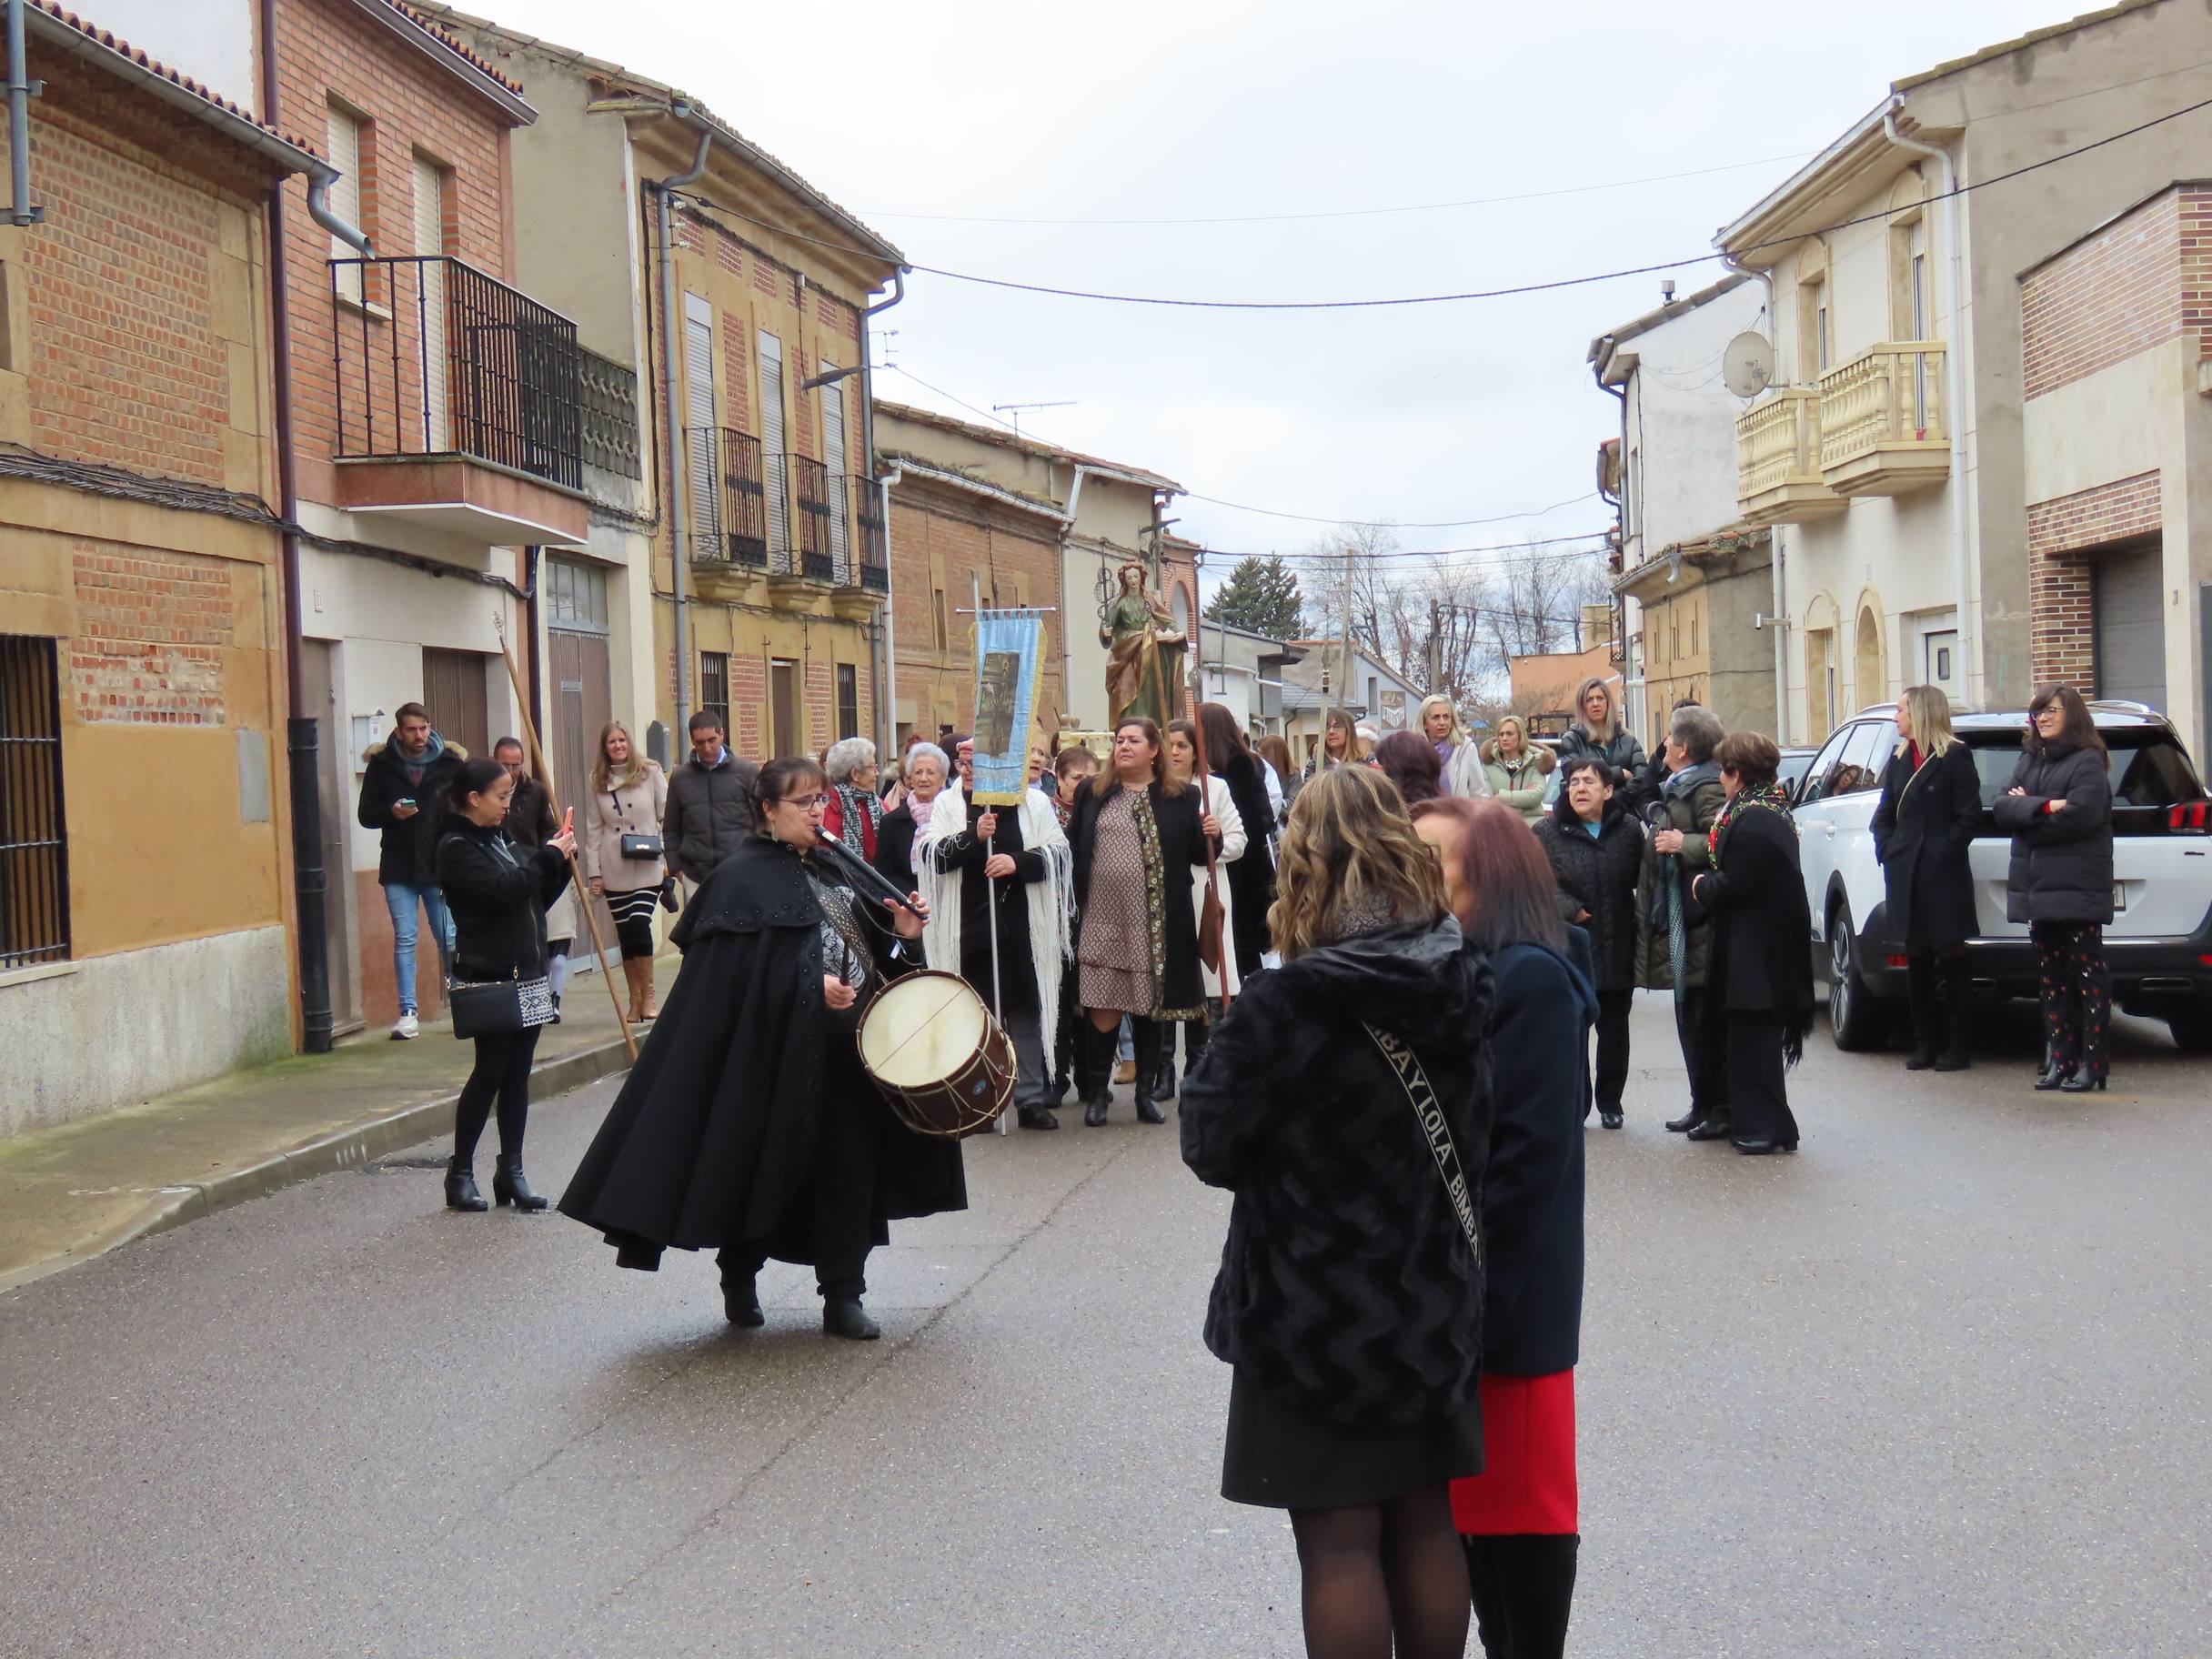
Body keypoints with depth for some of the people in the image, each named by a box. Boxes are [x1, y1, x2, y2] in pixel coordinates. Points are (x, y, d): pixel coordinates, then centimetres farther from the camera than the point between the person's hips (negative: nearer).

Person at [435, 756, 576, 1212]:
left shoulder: (502, 840, 17)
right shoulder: (457, 848, -9)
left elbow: (537, 898, 18)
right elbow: (503, 891, -23)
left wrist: (557, 861, 4)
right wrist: (548, 857, -14)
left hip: (527, 975, 8)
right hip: (489, 979, -8)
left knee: (517, 1075, 8)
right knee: (490, 1073, -3)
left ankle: (511, 1171, 12)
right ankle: (460, 1172, 7)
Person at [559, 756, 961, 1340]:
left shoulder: (832, 867, 13)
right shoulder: (743, 878, -9)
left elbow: (864, 940, 19)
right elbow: (737, 970, -18)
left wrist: (897, 931, -1)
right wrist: (811, 987, -27)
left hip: (846, 1048, 6)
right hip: (778, 1051, -6)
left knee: (848, 1168, 5)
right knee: (766, 1169, 4)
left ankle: (843, 1297, 13)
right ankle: (738, 1277, 26)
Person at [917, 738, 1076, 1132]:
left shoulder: (1034, 803, 4)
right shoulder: (946, 804, 5)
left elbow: (1057, 853, -1)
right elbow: (930, 855, -5)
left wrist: (1018, 861, -17)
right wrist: (973, 836, -18)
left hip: (1022, 926, 0)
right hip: (968, 926, 0)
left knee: (1027, 1009, 4)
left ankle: (1032, 1097, 13)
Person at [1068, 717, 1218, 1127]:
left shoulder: (1181, 798, 4)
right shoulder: (1093, 794, 9)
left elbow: (1196, 855, 7)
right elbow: (1072, 847, 8)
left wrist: (1211, 836, -12)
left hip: (1155, 921, 0)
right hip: (1102, 918, 0)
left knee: (1150, 1007, 8)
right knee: (1103, 1007, -2)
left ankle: (1145, 1091, 19)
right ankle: (1096, 1092, 10)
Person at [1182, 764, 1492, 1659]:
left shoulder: (1287, 1005, -21)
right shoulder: (1466, 982, -4)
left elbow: (1209, 1144, -12)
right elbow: (1477, 1135, 7)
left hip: (1315, 1312, -5)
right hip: (1436, 1302, 5)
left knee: (1339, 1542, 5)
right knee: (1425, 1523, 17)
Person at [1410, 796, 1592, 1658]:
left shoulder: (1531, 980, -14)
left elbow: (1531, 1153, -18)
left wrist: (1476, 1298, -18)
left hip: (1505, 1298, -7)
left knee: (1519, 1501, 4)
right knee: (1465, 1498, 15)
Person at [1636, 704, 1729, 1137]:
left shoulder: (1707, 790, -14)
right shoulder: (1679, 788, 18)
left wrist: (1684, 845, -22)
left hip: (1701, 927, -11)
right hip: (1681, 925, 11)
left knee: (1708, 1023, -7)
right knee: (1690, 1019, 14)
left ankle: (1721, 1109, -2)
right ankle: (1703, 1105, 21)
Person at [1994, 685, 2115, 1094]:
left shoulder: (2088, 762, -4)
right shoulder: (2028, 761, 17)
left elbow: (2080, 814, -18)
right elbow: (2002, 808, 5)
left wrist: (2026, 809, -6)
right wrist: (2045, 807, -13)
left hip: (2077, 887, -7)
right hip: (2037, 887, 7)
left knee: (2087, 974, -3)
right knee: (2051, 976, 7)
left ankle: (2091, 1063, -2)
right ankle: (2058, 1059, 11)